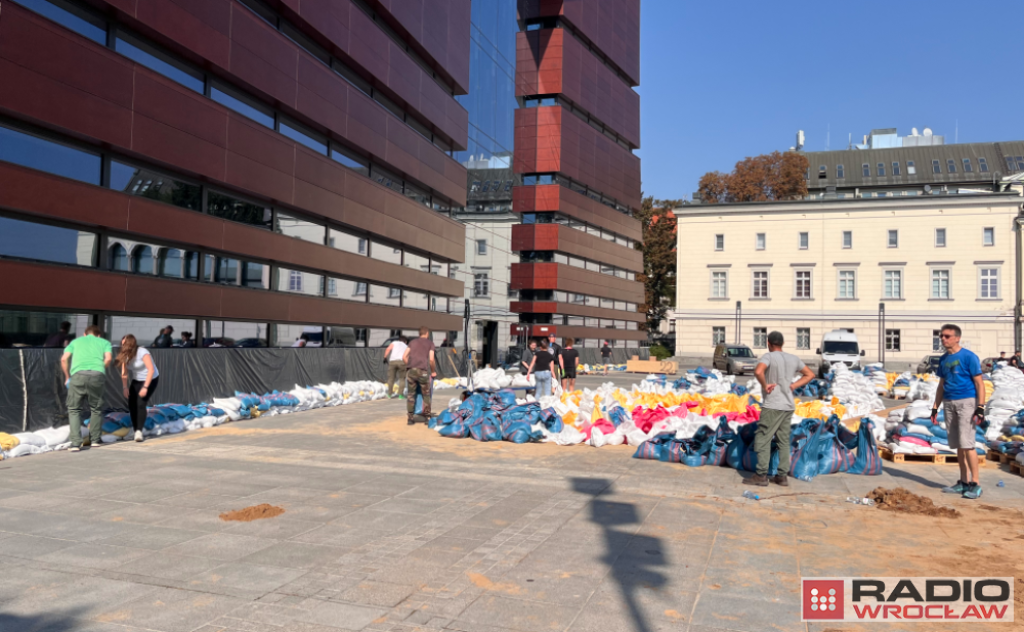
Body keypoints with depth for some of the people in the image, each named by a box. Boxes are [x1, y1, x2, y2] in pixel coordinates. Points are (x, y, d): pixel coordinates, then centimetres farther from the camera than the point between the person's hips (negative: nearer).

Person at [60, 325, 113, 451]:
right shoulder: (105, 342, 25)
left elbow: (64, 359, 14)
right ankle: (95, 439, 20)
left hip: (78, 374, 0)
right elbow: (108, 358, 5)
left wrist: (67, 377, 24)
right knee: (96, 409, 17)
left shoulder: (75, 341, 28)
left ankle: (75, 442, -3)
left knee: (74, 409, 9)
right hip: (97, 374, 0)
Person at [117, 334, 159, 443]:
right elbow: (124, 372, -1)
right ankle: (136, 430, 5)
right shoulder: (125, 355, -5)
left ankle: (139, 431, -16)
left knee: (141, 404, -18)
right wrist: (125, 387, -9)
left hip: (150, 380, -6)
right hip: (136, 380, 6)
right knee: (132, 405, -5)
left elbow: (151, 370, -27)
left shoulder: (142, 353, -24)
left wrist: (145, 387, -29)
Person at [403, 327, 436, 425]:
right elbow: (431, 359, 2)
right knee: (426, 395, 9)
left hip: (410, 370, 3)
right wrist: (433, 371, 14)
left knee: (410, 395, 8)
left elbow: (404, 357, 13)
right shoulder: (430, 343, 13)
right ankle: (427, 417, 8)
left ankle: (411, 418, 7)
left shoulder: (412, 342, 22)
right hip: (422, 370, -3)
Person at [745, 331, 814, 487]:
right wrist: (793, 386, 11)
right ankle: (782, 476, 13)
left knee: (762, 439, -2)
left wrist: (765, 385, -15)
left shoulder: (768, 356, -11)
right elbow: (810, 374, 20)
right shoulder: (793, 359, 10)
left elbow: (758, 371, -30)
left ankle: (761, 475, -3)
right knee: (783, 441, 12)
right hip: (789, 406, 7)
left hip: (772, 406, -7)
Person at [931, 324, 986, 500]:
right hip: (948, 403, 7)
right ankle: (964, 482, 16)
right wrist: (935, 407, 18)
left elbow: (979, 383, -9)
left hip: (966, 402, -7)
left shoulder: (968, 356, -7)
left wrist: (980, 407, -16)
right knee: (958, 445, 9)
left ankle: (975, 484, -4)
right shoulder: (943, 359, 13)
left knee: (966, 443, -11)